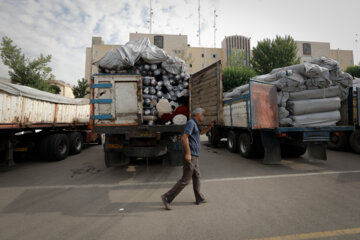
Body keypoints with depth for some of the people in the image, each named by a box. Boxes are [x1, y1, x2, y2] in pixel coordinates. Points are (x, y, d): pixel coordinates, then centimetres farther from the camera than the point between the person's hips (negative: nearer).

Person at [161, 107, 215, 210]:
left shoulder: (195, 124, 20)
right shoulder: (191, 122, -11)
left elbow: (201, 132, 39)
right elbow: (185, 137, -22)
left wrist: (210, 126, 29)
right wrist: (188, 153, -26)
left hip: (194, 156, 10)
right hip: (191, 156, -10)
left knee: (196, 177, 16)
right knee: (185, 180, -6)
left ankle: (199, 198, 28)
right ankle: (167, 197, 1)